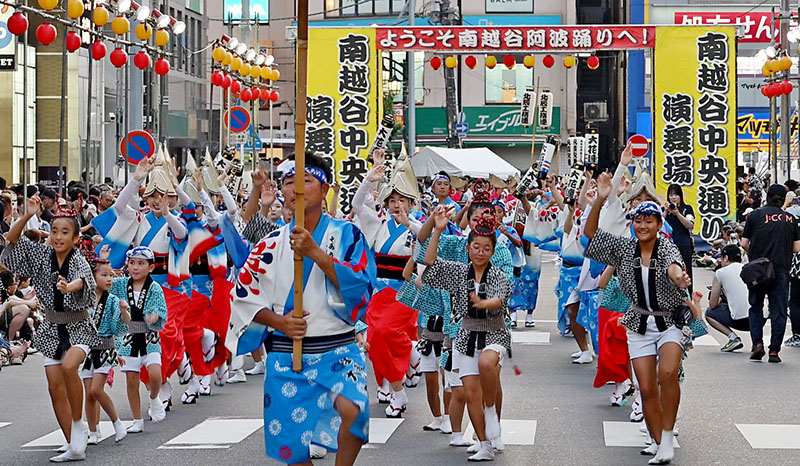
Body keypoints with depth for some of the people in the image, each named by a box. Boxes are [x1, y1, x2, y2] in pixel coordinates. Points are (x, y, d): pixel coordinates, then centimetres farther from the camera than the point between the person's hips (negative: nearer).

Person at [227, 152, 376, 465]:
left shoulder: (346, 234, 0)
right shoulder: (272, 244, 7)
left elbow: (360, 287, -13)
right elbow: (244, 295, 8)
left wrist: (315, 253, -19)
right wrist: (278, 321, -8)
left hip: (336, 349, -3)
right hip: (284, 354, 3)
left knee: (351, 407, -31)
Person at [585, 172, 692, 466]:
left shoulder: (667, 249, -10)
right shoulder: (624, 248, 1)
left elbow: (673, 265, -33)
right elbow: (590, 233, -2)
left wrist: (678, 276, -58)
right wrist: (600, 201, -17)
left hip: (670, 322, -3)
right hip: (640, 326, 3)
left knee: (667, 374, -26)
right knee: (647, 388, -1)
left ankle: (667, 437, -13)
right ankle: (658, 442, 14)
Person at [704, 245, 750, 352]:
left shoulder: (720, 272, 4)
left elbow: (712, 305, 8)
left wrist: (720, 300, 30)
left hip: (741, 321, -5)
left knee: (709, 313, 19)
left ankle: (733, 337, -1)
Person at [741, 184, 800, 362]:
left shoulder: (755, 215, 1)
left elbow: (744, 243, 1)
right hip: (781, 269, 0)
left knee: (756, 308, 13)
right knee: (778, 311, 5)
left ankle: (757, 343, -3)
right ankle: (774, 351, 1)